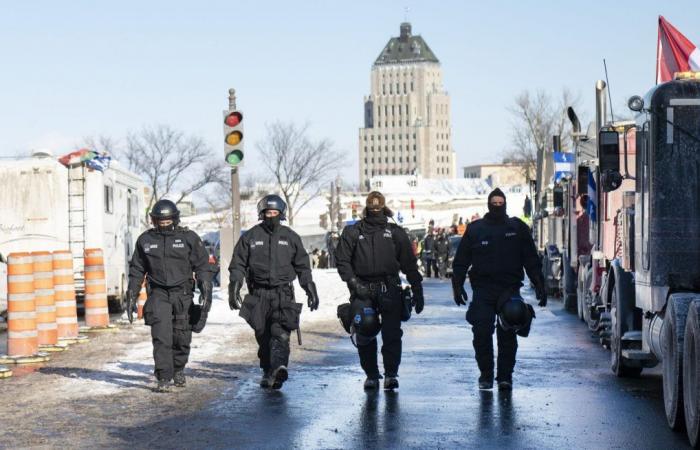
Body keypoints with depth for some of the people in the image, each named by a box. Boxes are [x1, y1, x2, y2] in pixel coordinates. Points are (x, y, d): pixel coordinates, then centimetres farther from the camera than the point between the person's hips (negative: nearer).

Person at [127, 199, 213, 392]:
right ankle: (164, 379, -11)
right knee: (161, 337, -12)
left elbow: (203, 266, -2)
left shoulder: (189, 238, -2)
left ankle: (178, 370, 30)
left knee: (182, 337, 6)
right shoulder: (145, 240, 3)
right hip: (158, 294, 0)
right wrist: (131, 297, 8)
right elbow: (137, 270, 11)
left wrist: (206, 292, -11)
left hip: (182, 293, 0)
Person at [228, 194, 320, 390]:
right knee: (263, 336, 5)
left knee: (280, 332, -17)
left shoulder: (290, 237, 10)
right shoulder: (250, 237, 7)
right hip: (259, 293, 1)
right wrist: (234, 289, -2)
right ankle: (267, 372, 16)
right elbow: (238, 265, 9)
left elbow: (302, 266, 16)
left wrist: (311, 290, 13)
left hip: (283, 293, -1)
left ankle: (279, 366, -31)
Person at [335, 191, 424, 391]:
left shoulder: (395, 232, 12)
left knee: (392, 333, -10)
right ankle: (371, 375, 11)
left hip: (389, 289, 0)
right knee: (364, 336, 1)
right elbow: (343, 261, 6)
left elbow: (409, 264, 11)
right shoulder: (352, 232, 10)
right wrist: (354, 283, -8)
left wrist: (417, 291, 7)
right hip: (362, 290, 0)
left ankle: (391, 373, -5)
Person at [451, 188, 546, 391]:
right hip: (483, 290, 0)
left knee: (507, 334, -1)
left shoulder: (518, 228, 8)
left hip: (509, 290, 0)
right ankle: (486, 375, 8)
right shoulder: (475, 229, 9)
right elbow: (460, 261, 9)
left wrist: (539, 286, 2)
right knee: (481, 334, -4)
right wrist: (458, 286, 0)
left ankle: (505, 376, 6)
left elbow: (531, 260, 8)